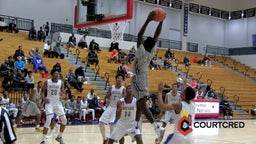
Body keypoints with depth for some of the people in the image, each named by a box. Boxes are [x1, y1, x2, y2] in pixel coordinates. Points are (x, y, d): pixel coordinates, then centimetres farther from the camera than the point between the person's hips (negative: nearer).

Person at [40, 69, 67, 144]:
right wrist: (44, 98, -18)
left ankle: (59, 137, 22)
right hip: (49, 103, -4)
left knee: (64, 120, 1)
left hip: (57, 103, 4)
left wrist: (62, 95, -21)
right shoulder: (47, 82, -8)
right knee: (48, 121, -17)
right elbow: (42, 91, 1)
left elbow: (64, 93, 3)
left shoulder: (61, 83, -2)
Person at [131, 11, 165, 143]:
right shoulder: (152, 51, -4)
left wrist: (148, 21, -26)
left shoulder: (142, 52, -21)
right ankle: (136, 127, 26)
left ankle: (157, 128, -28)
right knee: (140, 103, 17)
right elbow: (156, 35, 0)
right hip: (144, 77, 8)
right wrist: (161, 21, -6)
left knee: (142, 104, -16)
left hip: (138, 78, -8)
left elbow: (139, 36, -27)